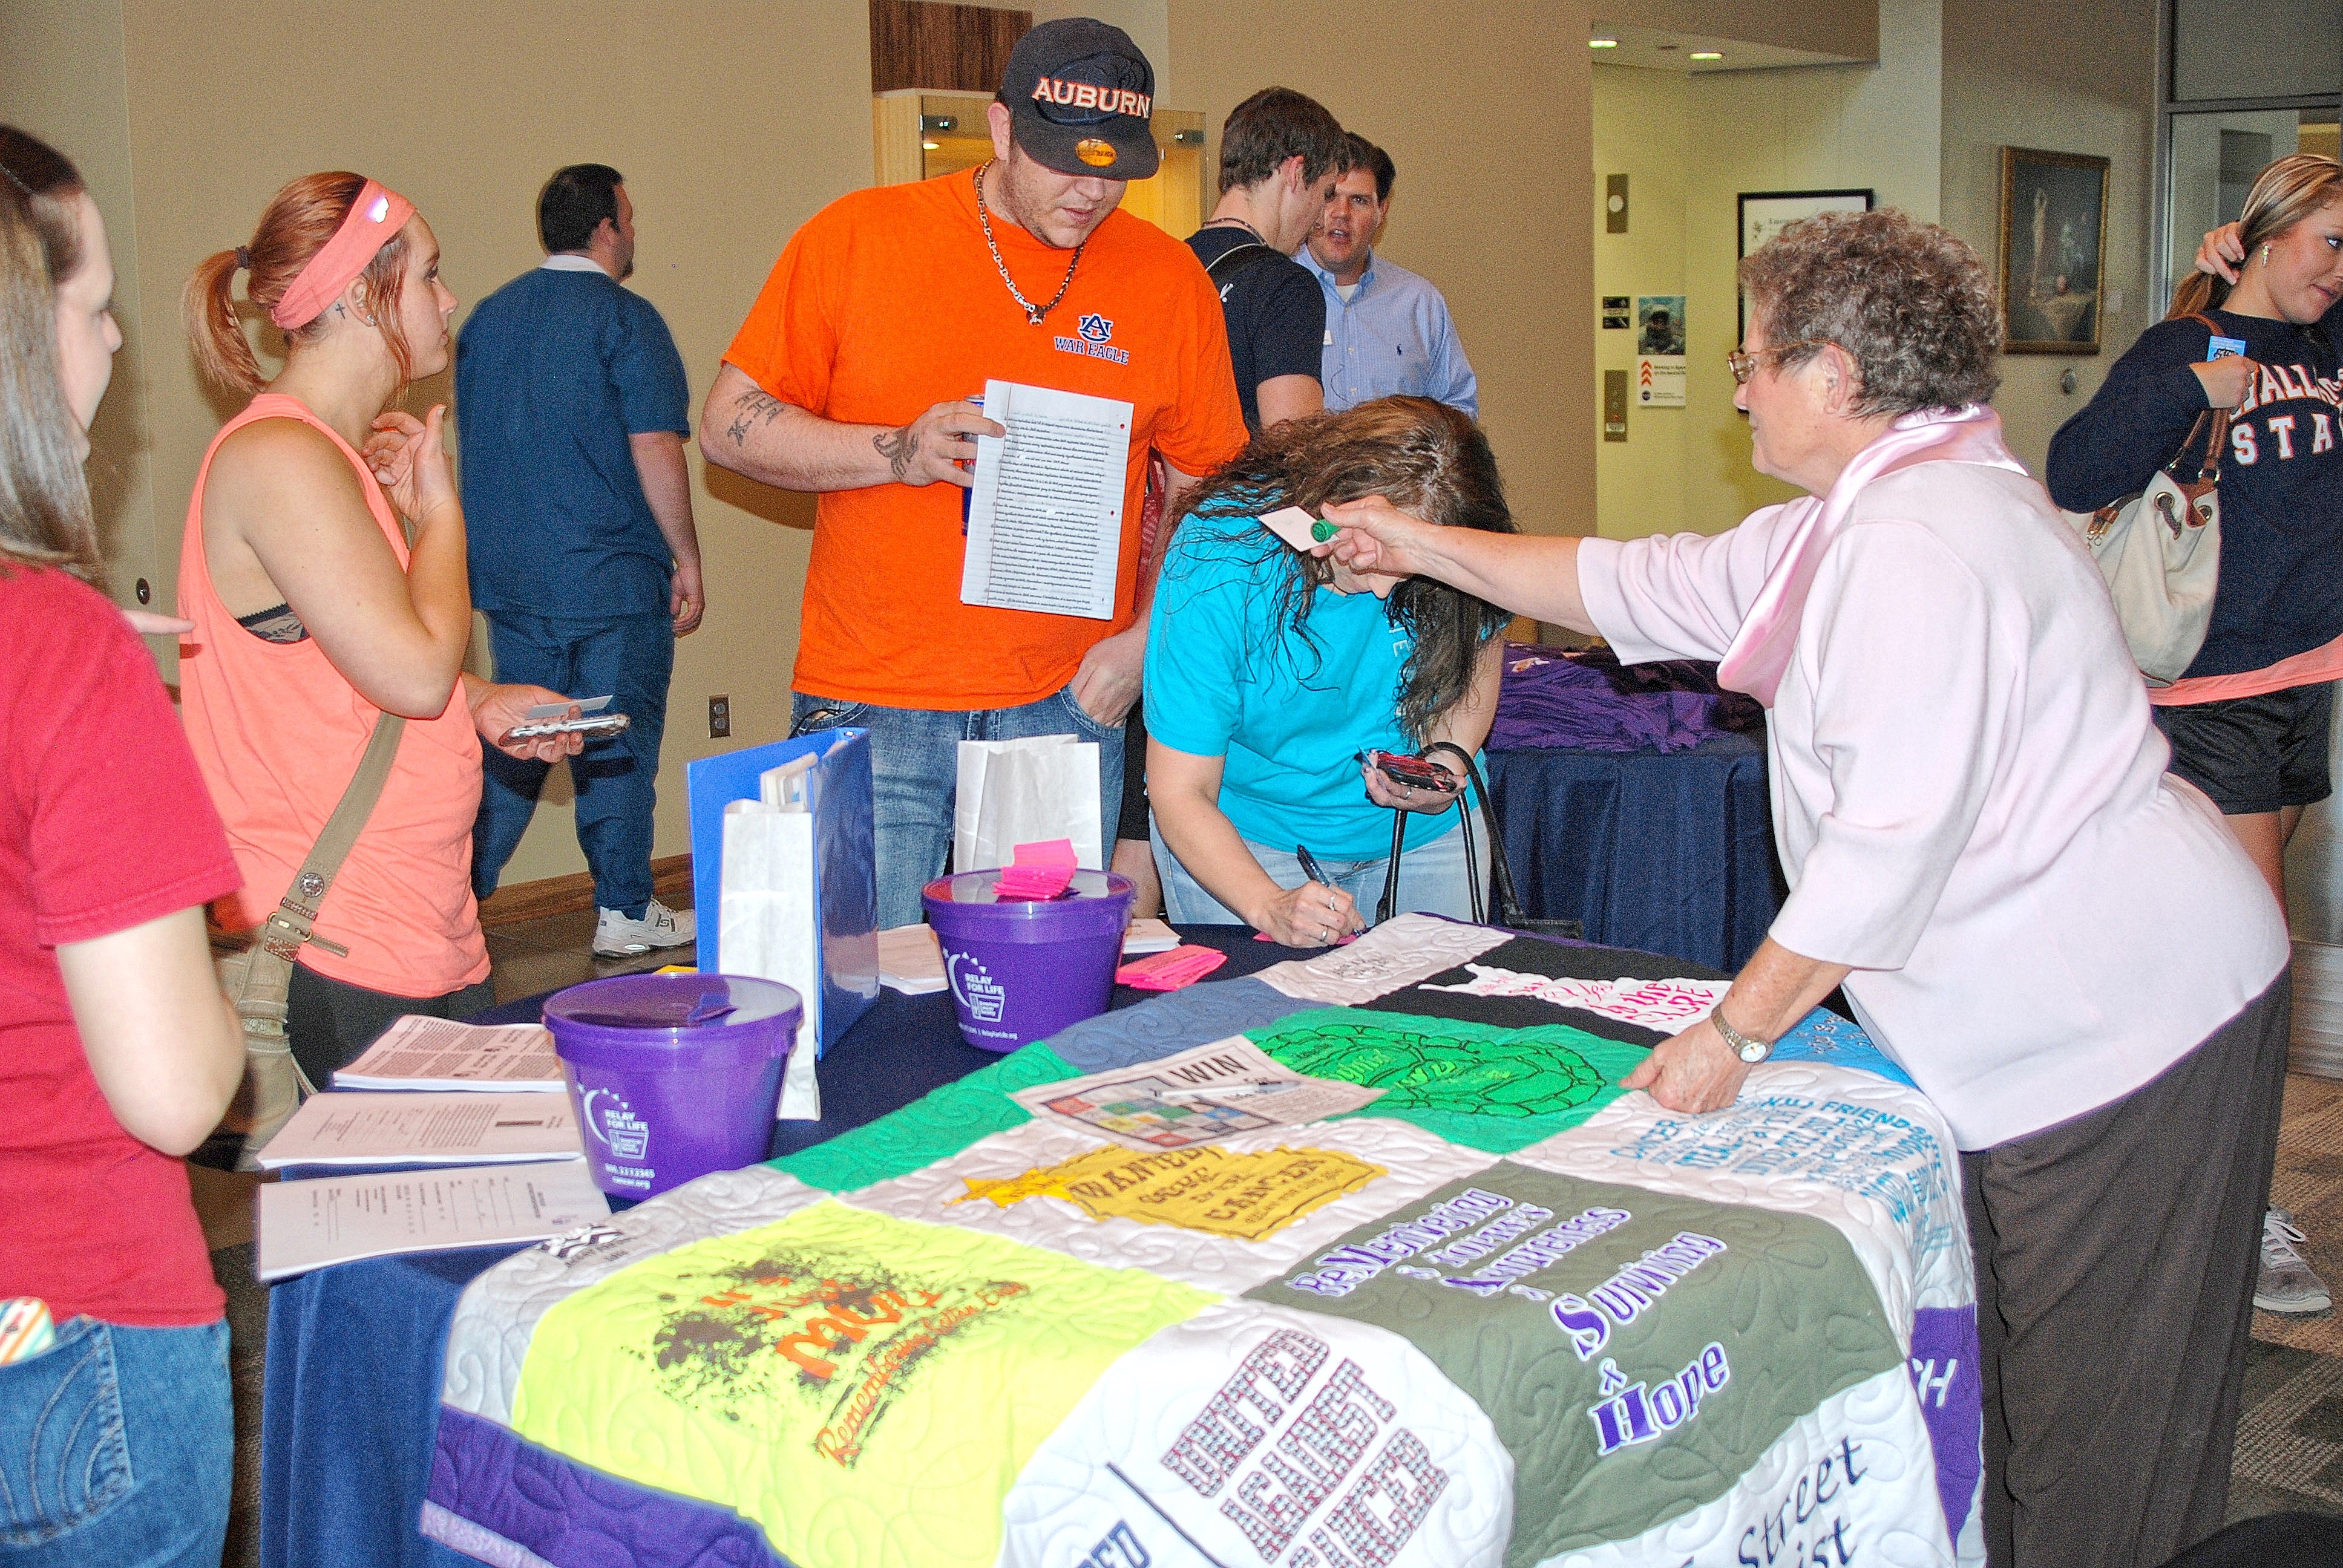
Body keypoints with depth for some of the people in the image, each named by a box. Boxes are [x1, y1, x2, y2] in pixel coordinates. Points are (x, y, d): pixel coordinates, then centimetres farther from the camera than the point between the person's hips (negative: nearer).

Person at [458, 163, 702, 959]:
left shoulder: (488, 317, 11)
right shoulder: (623, 318, -11)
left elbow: (473, 441, 18)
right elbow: (655, 448, -16)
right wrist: (687, 558, -9)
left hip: (508, 573, 6)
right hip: (611, 575, -6)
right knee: (617, 743, 3)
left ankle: (457, 892, 11)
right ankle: (624, 914, 10)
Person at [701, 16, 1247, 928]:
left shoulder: (1167, 280, 6)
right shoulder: (859, 238, 1)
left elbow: (1203, 491, 13)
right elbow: (727, 427, 1)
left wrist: (1146, 639, -1)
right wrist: (894, 452, -13)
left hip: (1066, 711, 2)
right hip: (869, 705, -1)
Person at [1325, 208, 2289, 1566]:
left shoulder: (1920, 542, -22)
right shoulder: (1856, 520, 12)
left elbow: (1892, 840, -26)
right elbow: (1652, 588, 22)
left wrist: (1737, 1031, -18)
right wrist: (1432, 550, 24)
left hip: (2123, 1022, -11)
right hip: (2042, 1011, 11)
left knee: (2088, 1416, 1)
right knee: (2002, 1387, 16)